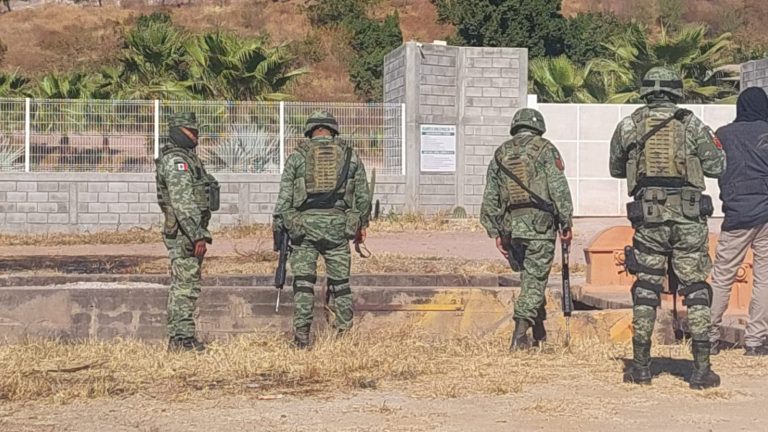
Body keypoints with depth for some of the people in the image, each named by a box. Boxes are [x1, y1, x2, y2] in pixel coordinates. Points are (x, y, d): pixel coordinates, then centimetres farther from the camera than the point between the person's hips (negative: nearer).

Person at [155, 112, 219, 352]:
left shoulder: (188, 158, 19)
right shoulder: (176, 160, -14)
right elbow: (182, 202, -22)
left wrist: (199, 234, 23)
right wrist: (197, 235, -25)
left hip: (188, 233, 11)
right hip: (183, 233, -11)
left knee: (181, 286, 12)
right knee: (186, 286, -9)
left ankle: (178, 337, 17)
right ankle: (182, 338, -8)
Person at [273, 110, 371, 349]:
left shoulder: (298, 156, 4)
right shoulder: (349, 155, 8)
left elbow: (284, 195, 1)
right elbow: (363, 195, 11)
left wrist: (278, 225, 7)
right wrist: (362, 224, 22)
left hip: (305, 223, -1)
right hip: (338, 224, 1)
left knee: (303, 282, 2)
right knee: (340, 282, 9)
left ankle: (301, 334, -4)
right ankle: (345, 333, 9)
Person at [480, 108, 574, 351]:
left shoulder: (500, 154, 12)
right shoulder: (544, 149, -1)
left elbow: (490, 198, 11)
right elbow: (559, 190, -8)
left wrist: (495, 233, 14)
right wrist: (566, 224, -3)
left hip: (511, 227, 5)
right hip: (540, 224, -4)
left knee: (528, 277, 18)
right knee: (535, 279, -2)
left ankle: (540, 333, 23)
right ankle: (520, 333, -13)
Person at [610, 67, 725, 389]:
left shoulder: (629, 126, 4)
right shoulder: (692, 125, 0)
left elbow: (616, 169, 15)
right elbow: (716, 167, 4)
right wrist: (713, 143, 22)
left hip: (649, 217, 1)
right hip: (689, 217, -1)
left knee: (646, 287, 10)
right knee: (695, 288, 4)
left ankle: (641, 366, 11)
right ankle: (701, 369, 0)